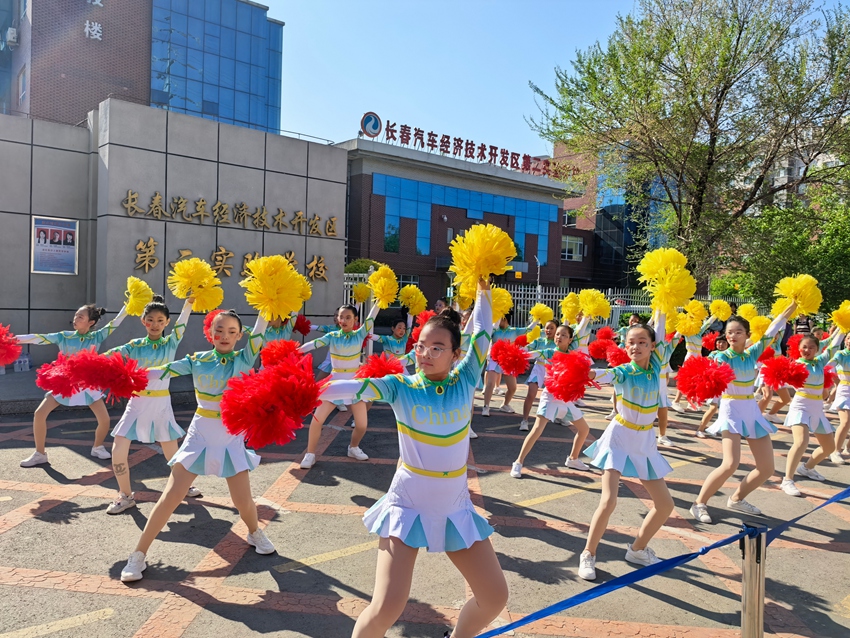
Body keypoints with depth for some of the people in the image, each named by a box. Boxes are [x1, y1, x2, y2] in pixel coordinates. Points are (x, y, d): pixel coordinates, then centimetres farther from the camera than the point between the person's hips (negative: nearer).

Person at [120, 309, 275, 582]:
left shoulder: (243, 360, -5)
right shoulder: (197, 360, -2)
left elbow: (259, 333, -18)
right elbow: (163, 371, -11)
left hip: (232, 438, 0)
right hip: (200, 435, 0)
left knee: (243, 501, 3)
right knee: (171, 496, -4)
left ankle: (255, 533, 36)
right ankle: (138, 555, 11)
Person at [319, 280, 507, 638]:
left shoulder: (464, 381, -5)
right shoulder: (400, 387, -11)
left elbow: (482, 334, -3)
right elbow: (357, 388, -26)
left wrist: (483, 290, 2)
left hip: (455, 508, 3)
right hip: (407, 507, -3)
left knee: (495, 597, 10)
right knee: (386, 609, -13)